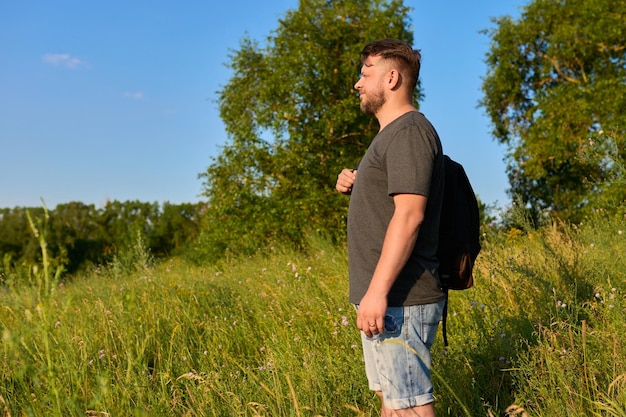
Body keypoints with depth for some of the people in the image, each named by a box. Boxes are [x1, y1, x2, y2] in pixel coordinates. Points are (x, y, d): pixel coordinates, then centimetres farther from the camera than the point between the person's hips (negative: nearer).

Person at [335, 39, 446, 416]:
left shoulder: (409, 131, -12)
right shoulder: (390, 134, 20)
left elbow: (409, 214, -22)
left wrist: (377, 290, -26)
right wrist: (354, 187, 7)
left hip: (401, 301, -10)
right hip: (385, 298, 10)